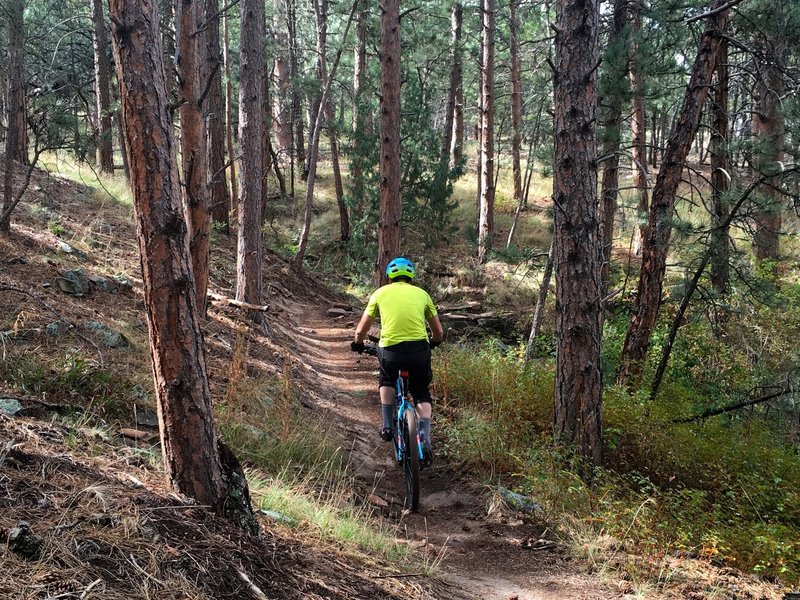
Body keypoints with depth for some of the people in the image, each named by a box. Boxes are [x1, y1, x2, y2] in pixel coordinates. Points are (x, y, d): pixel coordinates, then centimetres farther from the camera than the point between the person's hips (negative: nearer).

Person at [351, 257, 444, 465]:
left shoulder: (380, 293, 13)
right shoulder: (422, 294, 15)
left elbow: (361, 331, 15)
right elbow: (439, 332, 20)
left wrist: (357, 344, 36)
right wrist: (433, 343, 42)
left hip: (390, 350, 0)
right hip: (419, 349, 0)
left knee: (386, 381, 34)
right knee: (422, 395, 22)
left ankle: (387, 425, 23)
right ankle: (424, 439, 4)